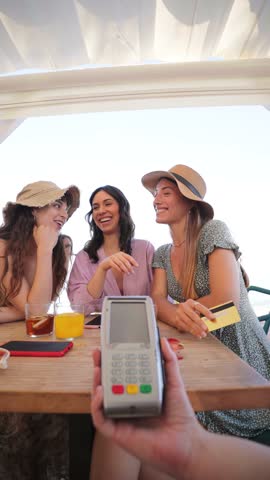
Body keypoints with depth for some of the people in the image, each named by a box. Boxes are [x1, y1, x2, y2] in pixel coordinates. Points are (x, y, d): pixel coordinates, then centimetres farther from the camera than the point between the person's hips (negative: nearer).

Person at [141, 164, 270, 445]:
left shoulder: (213, 231, -17)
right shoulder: (162, 254, 3)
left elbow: (227, 299, -26)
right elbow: (157, 302, -11)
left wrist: (176, 311, -14)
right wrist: (181, 318, -33)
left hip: (241, 359, -4)